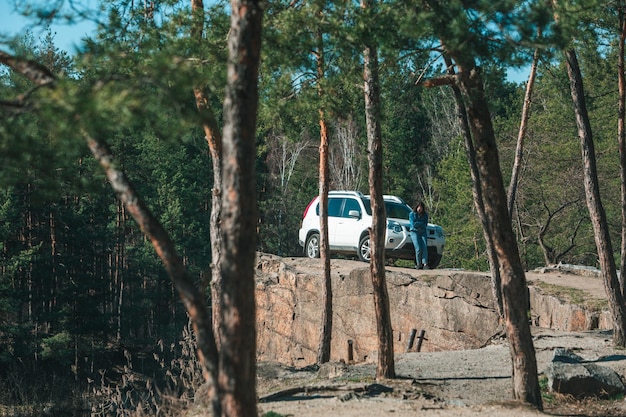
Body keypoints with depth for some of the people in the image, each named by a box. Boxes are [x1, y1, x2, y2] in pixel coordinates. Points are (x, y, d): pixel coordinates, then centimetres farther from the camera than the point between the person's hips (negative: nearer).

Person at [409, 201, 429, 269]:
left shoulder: (425, 215, 12)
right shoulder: (412, 214, 5)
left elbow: (425, 224, 1)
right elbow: (413, 224, -7)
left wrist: (417, 224, -8)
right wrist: (421, 224, -4)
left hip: (423, 232, 2)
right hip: (414, 232, -2)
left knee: (425, 247, -19)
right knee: (418, 248, -20)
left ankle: (425, 263, -28)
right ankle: (418, 264, -8)